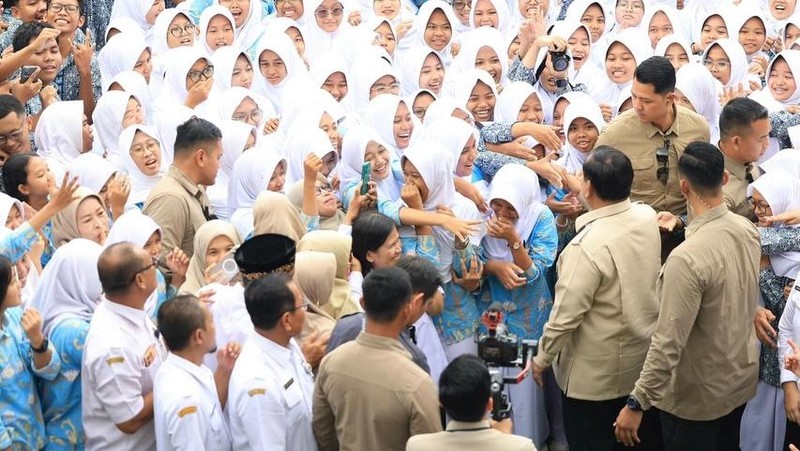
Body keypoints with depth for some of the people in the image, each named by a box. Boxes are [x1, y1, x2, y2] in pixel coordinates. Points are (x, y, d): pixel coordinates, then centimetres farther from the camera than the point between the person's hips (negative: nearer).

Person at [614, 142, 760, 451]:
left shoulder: (687, 258, -33)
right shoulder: (748, 230, -9)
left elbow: (668, 343, -30)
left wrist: (636, 403, -22)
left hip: (698, 394, -7)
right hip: (742, 376, 7)